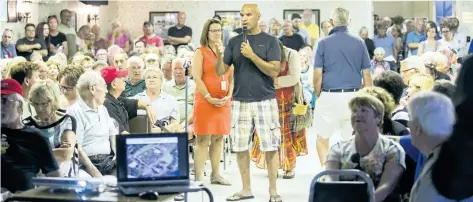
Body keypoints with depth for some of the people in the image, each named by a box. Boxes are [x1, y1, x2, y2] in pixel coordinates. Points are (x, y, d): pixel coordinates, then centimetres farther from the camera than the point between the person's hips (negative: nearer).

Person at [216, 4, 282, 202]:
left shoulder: (270, 41, -1)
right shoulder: (234, 42, 8)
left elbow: (274, 71, -10)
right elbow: (221, 72, 4)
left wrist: (252, 55, -19)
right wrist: (219, 57, -17)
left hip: (265, 101, -3)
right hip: (240, 101, 3)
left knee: (270, 147, -1)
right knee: (240, 147, 5)